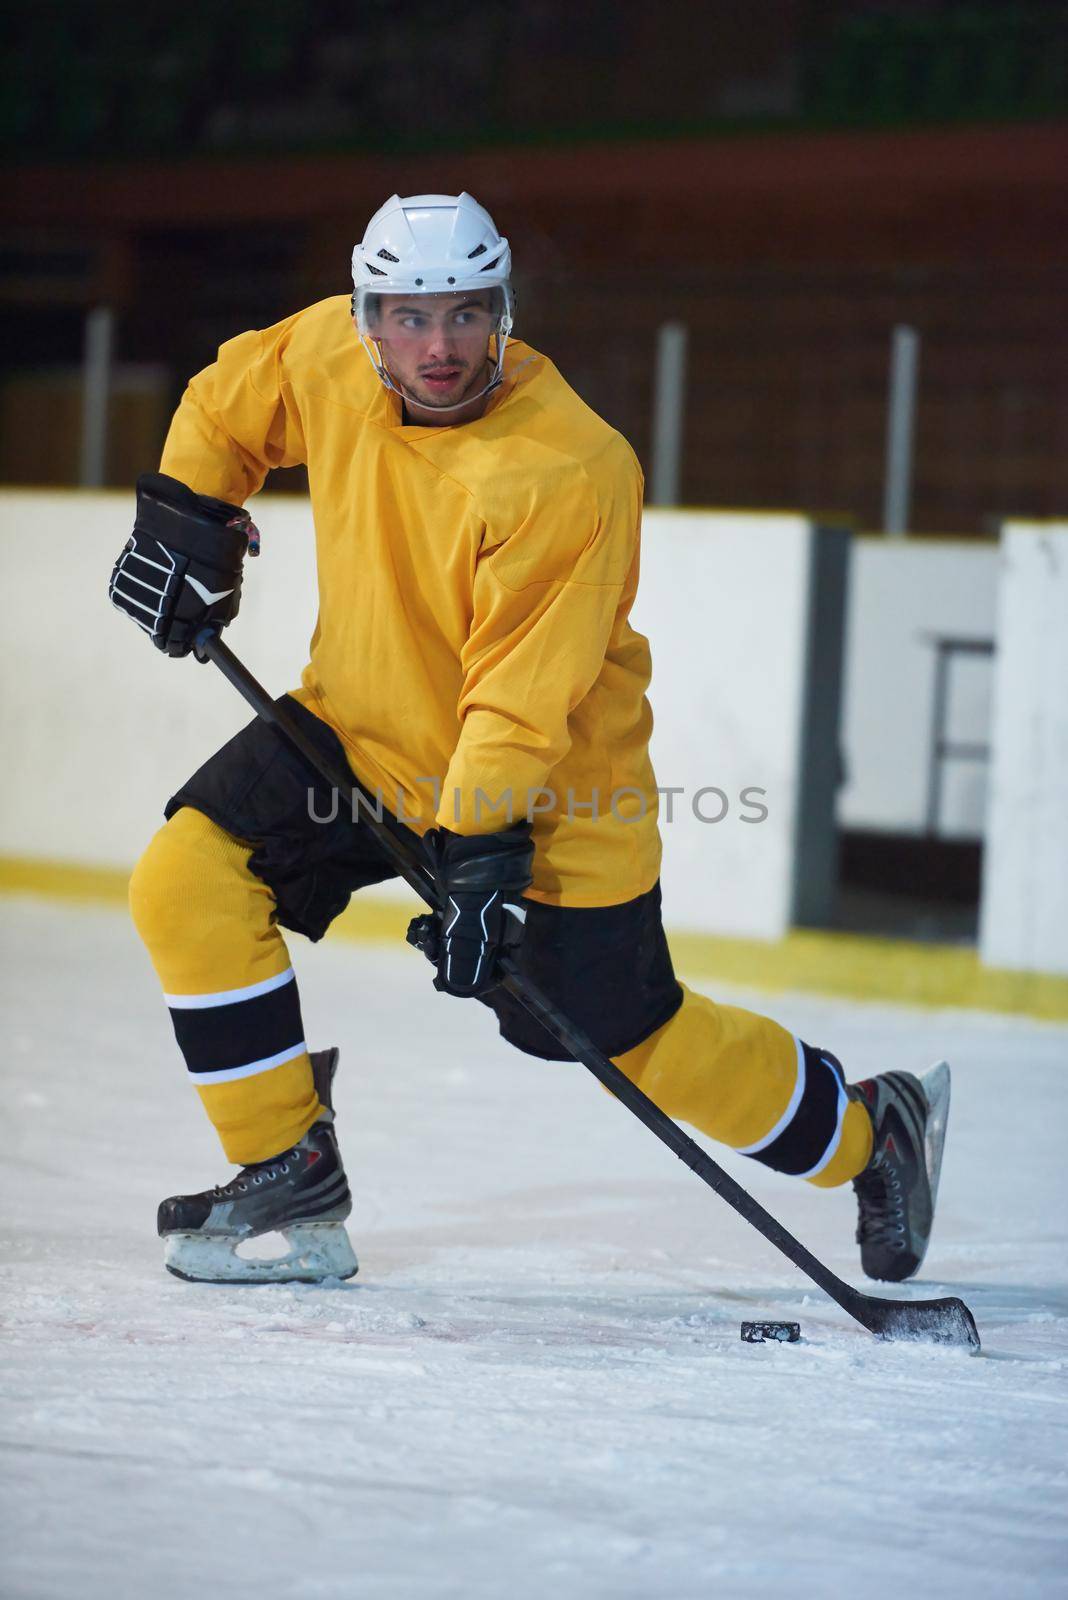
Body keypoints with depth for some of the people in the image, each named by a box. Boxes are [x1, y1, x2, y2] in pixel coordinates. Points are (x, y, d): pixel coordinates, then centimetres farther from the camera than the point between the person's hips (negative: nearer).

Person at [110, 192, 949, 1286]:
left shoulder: (570, 473, -29)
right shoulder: (326, 355, -12)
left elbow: (525, 690, -31)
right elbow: (234, 397, 13)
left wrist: (485, 851, -35)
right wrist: (184, 516, 4)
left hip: (552, 792, -5)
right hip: (362, 732, 6)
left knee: (629, 1038, 1)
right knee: (188, 884, -13)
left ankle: (870, 1131, 26)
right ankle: (289, 1180, 0)